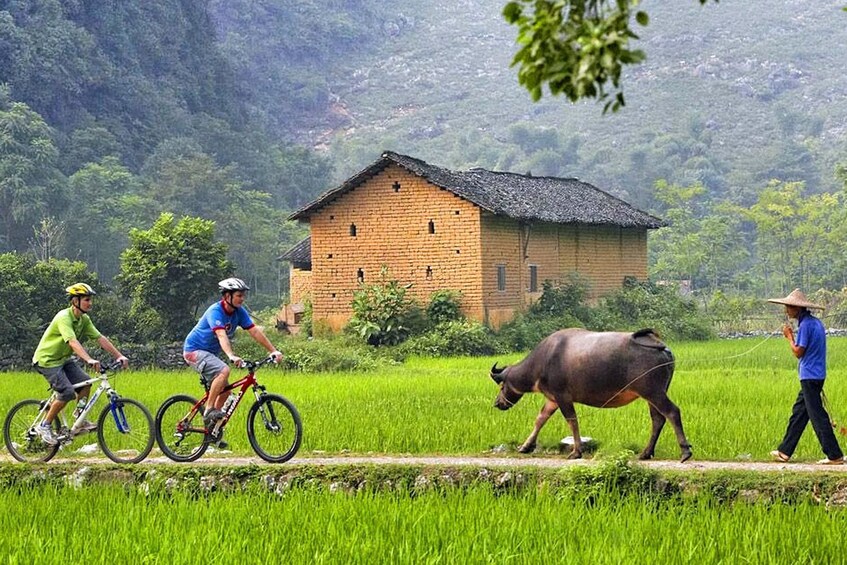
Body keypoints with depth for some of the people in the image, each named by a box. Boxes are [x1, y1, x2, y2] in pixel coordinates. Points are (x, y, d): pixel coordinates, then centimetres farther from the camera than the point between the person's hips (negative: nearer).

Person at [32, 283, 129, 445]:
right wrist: (89, 360, -52)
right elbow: (73, 342, -39)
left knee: (85, 382, -8)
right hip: (47, 360, -8)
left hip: (63, 359, 8)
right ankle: (45, 427, -6)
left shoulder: (84, 319, 0)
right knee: (67, 393, -19)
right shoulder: (64, 317, -26)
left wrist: (119, 355, -11)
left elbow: (100, 338, -1)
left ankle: (80, 422, 4)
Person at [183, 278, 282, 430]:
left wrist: (273, 351, -15)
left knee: (225, 390, 6)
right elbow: (222, 336, -41)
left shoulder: (239, 312, -4)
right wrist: (231, 356, -56)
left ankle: (212, 428, 16)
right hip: (195, 350, -9)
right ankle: (209, 411, -22)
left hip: (209, 353, 9)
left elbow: (255, 331, -6)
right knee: (224, 370, -30)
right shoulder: (215, 312, -26)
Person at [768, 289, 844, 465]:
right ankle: (785, 451, 21)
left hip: (810, 377, -10)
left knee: (817, 416, -7)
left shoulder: (806, 325, -16)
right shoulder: (816, 323, 14)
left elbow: (798, 352, -16)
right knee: (798, 412, 15)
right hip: (816, 376, 10)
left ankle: (835, 455, -6)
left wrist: (789, 336, -4)